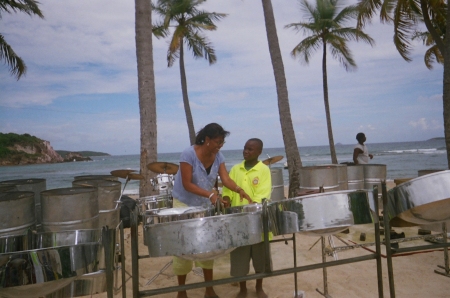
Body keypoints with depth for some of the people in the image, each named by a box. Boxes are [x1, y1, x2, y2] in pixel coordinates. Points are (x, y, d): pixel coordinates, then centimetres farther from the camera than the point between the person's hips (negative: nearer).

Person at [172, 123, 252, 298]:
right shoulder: (189, 154, -23)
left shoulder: (218, 156, -6)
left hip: (205, 205, 5)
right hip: (184, 204, -5)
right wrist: (210, 194, -36)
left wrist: (239, 189, -34)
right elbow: (187, 184, -27)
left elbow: (226, 179, -15)